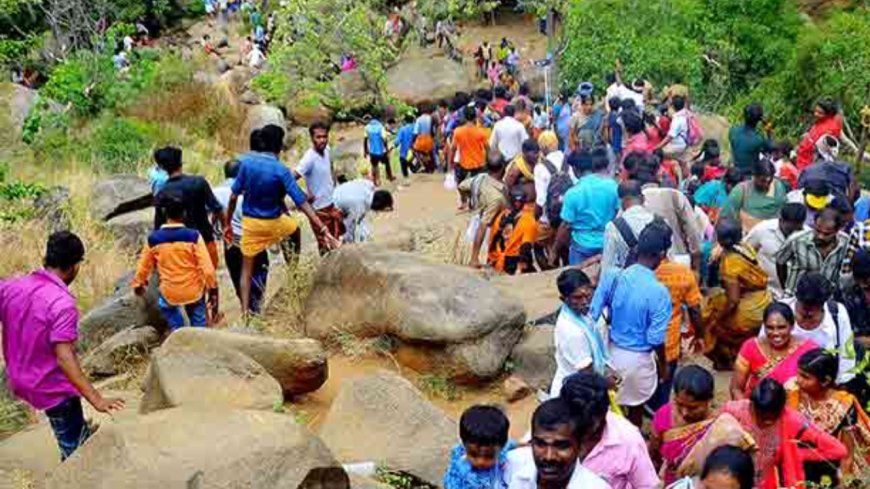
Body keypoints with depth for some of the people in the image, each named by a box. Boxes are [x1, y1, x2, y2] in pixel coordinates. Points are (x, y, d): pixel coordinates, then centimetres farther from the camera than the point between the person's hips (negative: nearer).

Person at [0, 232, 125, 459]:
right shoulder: (62, 303, -27)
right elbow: (64, 358, -33)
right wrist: (97, 400, -36)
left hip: (20, 381, 7)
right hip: (52, 388, -7)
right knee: (73, 448, 11)